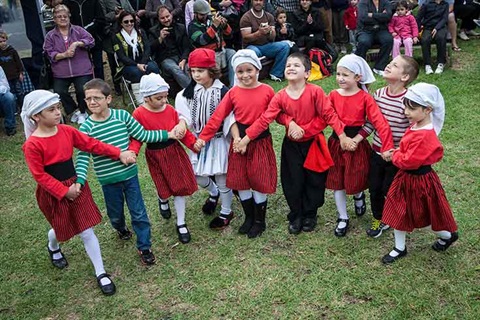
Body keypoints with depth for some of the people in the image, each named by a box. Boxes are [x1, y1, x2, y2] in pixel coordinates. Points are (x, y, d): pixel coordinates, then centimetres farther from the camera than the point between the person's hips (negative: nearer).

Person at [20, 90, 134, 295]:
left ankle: (100, 272, 15)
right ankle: (53, 248, 58)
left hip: (75, 185, 4)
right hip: (53, 194, -4)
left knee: (86, 231, 6)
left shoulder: (67, 131, -5)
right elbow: (40, 175, -18)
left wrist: (118, 153, -10)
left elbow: (92, 144, -4)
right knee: (61, 229, 20)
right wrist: (64, 191, -20)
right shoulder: (32, 145, -20)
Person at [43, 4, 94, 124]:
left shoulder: (78, 30, 8)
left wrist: (77, 43, -16)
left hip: (82, 70, -1)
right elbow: (49, 54, 1)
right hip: (61, 73, 1)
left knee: (82, 90, -17)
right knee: (59, 92, -15)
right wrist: (64, 54, -13)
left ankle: (82, 112, 13)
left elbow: (91, 41, -3)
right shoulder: (50, 36, 8)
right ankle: (74, 110, 10)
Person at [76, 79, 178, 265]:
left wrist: (168, 134, -4)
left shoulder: (122, 115, -7)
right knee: (115, 213, 20)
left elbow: (143, 135, -1)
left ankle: (144, 247, 24)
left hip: (130, 174, 0)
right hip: (108, 180, 0)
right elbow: (83, 157, -14)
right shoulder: (86, 128, -10)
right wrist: (79, 181, -28)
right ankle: (121, 229, 55)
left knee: (139, 213, 7)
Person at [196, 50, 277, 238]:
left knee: (259, 181, 6)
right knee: (240, 181, 10)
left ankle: (259, 220, 25)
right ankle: (249, 217, 31)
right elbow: (217, 117, -5)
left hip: (261, 142, -2)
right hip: (239, 141, 2)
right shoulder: (233, 93, -2)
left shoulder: (267, 90, -6)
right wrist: (203, 138, -8)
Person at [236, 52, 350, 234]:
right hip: (292, 145, 2)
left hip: (313, 142, -1)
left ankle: (310, 215, 31)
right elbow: (264, 119, -12)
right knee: (293, 182, 8)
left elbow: (329, 114, -13)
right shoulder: (280, 97, -9)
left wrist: (342, 135, -19)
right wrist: (246, 139, -16)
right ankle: (295, 217, 28)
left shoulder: (315, 91, -15)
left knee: (314, 181, 10)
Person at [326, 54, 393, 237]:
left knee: (356, 180, 10)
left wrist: (387, 147, -28)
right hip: (336, 142, 3)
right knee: (336, 181, 9)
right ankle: (343, 218, 25)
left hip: (358, 144, -2)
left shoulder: (365, 98, -11)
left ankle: (359, 196, 48)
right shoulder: (333, 95, -2)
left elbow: (379, 123, -19)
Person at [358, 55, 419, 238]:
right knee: (374, 187, 15)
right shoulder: (378, 94, -4)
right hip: (376, 152, 5)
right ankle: (378, 219, 39)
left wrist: (397, 152, -22)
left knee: (389, 190, 10)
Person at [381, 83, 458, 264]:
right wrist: (396, 154, -3)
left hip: (420, 181, -8)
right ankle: (399, 248, 31)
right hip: (406, 177, 9)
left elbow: (409, 161, -28)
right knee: (398, 213, 14)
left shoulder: (424, 135, -30)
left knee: (425, 215, 14)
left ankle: (448, 235, 44)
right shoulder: (415, 127, -2)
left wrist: (394, 156, -12)